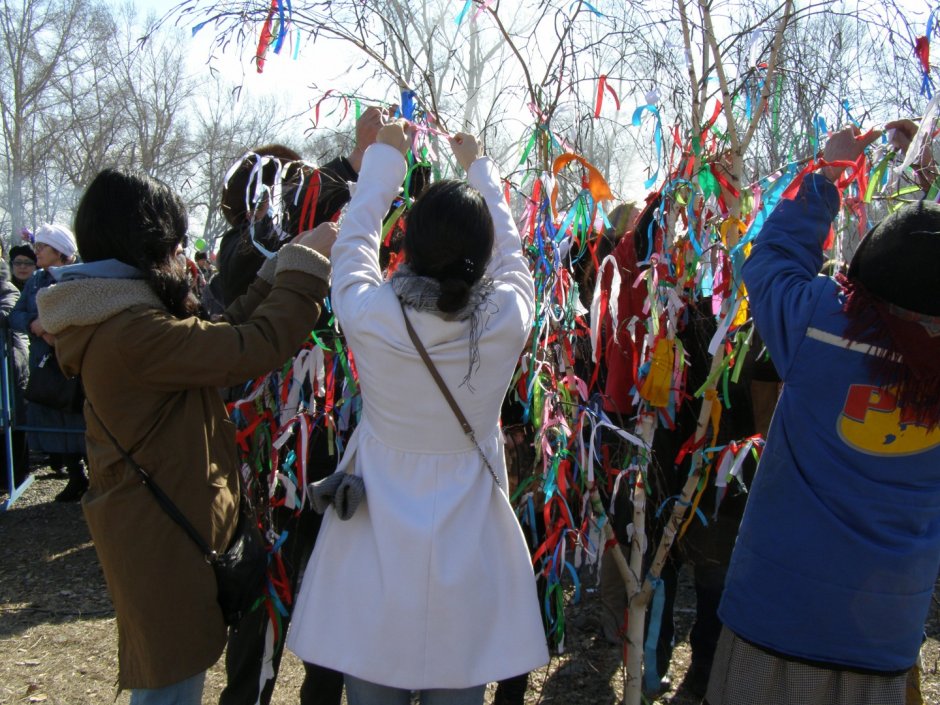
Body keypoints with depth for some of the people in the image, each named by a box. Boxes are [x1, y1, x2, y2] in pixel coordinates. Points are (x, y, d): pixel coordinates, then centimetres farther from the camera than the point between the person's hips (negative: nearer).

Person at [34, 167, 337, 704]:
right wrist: (307, 260, -18)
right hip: (164, 538, -10)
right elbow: (257, 345, -30)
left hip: (155, 526, 10)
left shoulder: (118, 320, 6)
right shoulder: (133, 332, -27)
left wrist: (286, 263, 6)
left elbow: (223, 332, 8)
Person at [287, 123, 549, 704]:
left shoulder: (367, 312, -18)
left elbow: (355, 236, 3)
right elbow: (511, 249, 6)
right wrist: (480, 166, 22)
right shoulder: (508, 317, -15)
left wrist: (386, 154, 18)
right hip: (467, 557, 1)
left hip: (376, 547, 0)